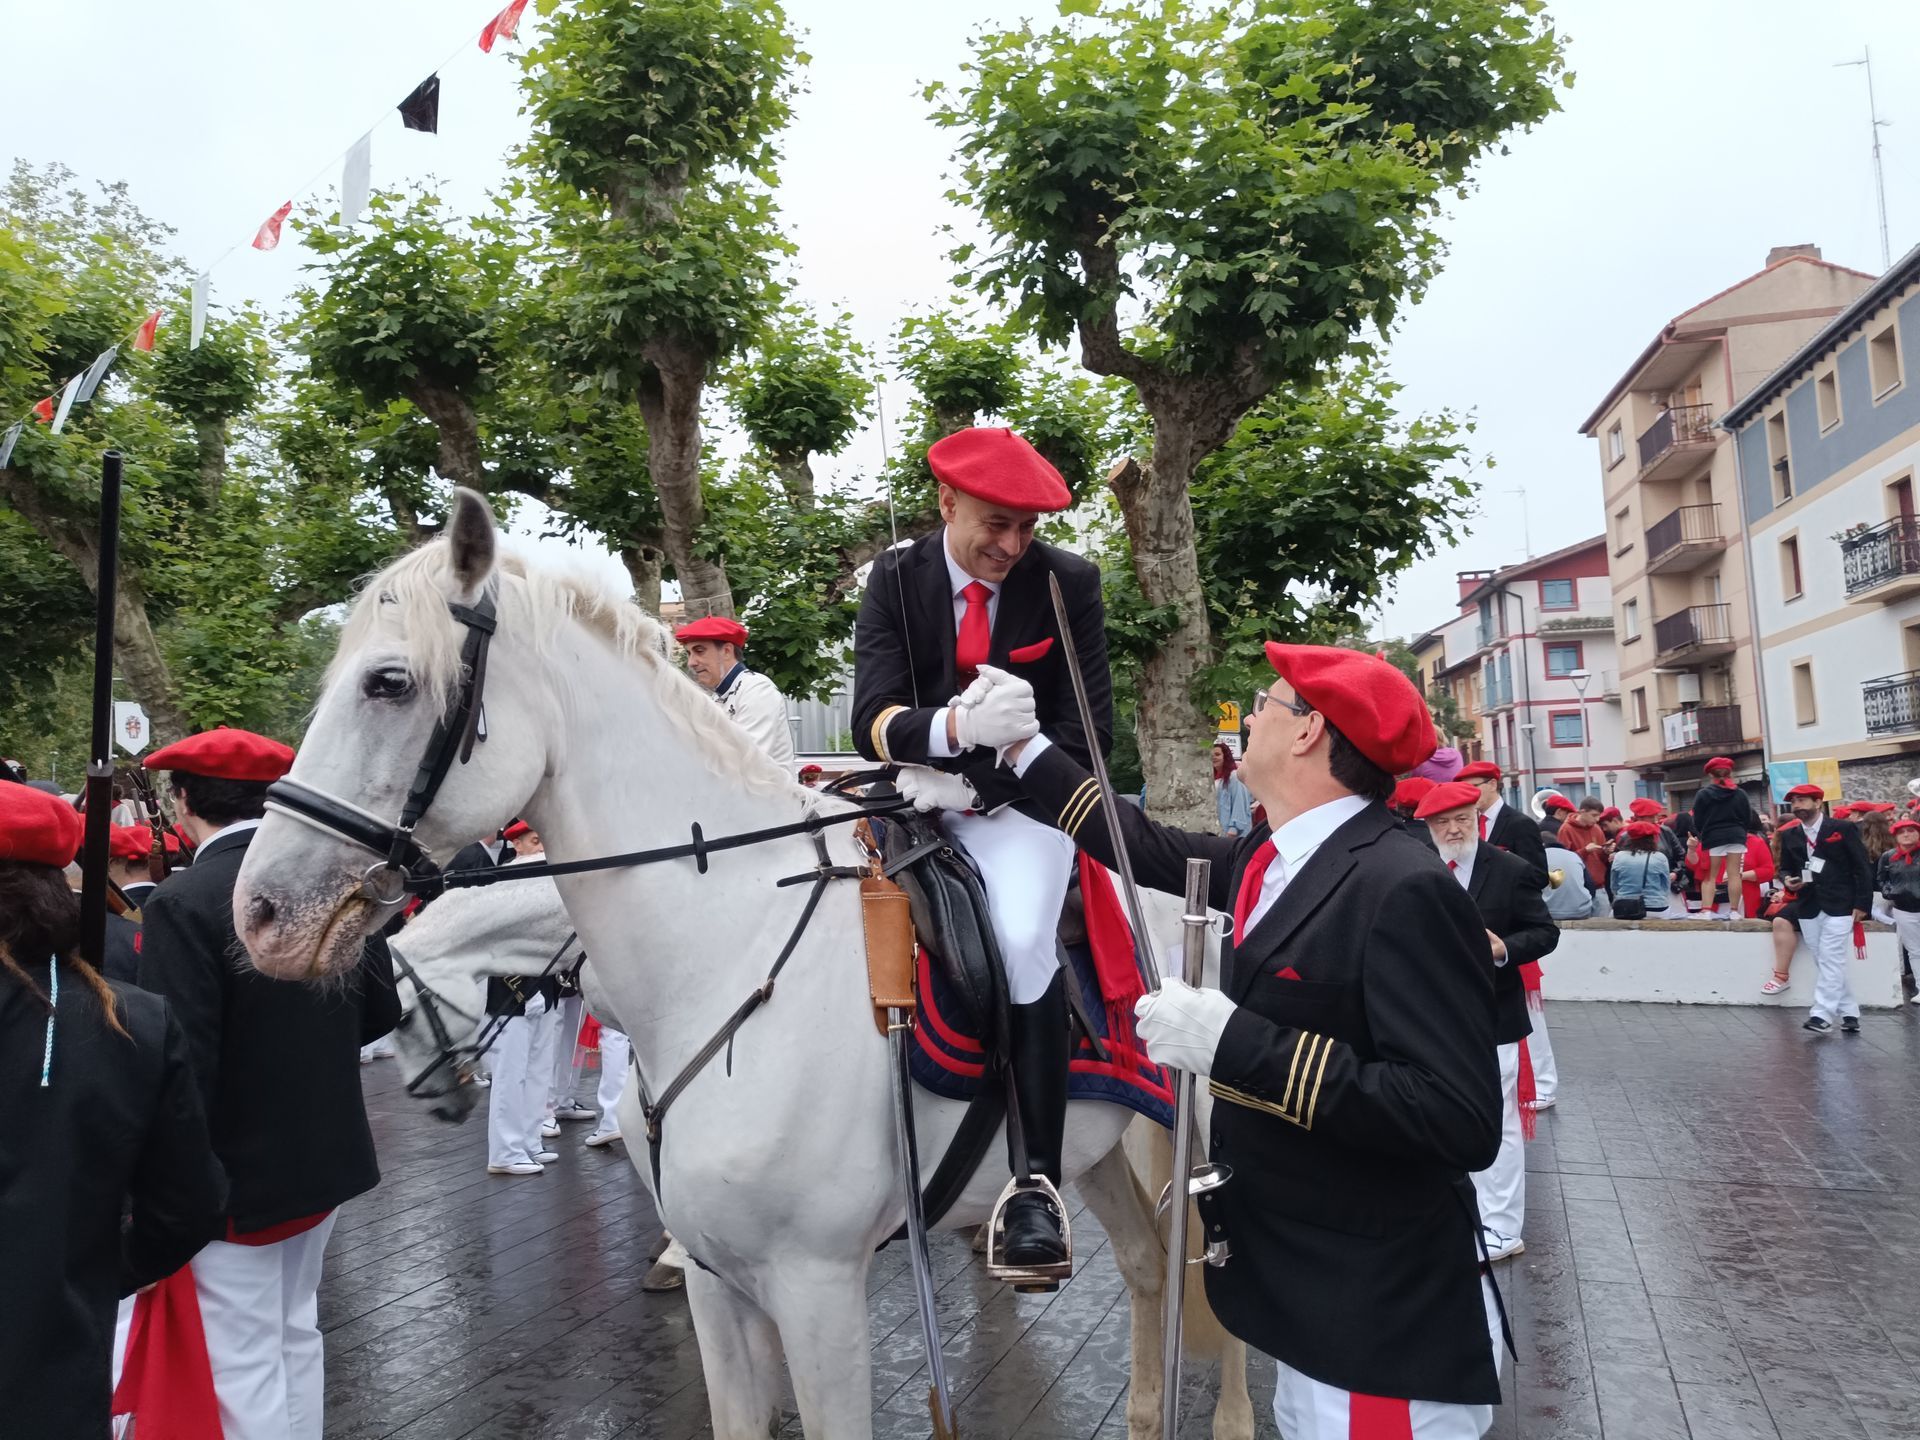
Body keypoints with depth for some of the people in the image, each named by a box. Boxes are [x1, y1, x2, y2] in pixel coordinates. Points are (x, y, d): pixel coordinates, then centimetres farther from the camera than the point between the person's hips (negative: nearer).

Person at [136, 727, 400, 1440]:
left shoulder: (182, 904, -20)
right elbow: (380, 1007, 5)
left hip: (235, 1172, -6)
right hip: (327, 1153, 6)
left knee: (244, 1367, 7)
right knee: (296, 1333, 23)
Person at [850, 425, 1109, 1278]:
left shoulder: (1069, 583, -6)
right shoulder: (896, 578, -3)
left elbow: (1085, 737, -7)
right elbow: (872, 720, -15)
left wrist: (974, 783, -18)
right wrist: (957, 725, -37)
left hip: (1023, 801, -3)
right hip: (925, 798, 3)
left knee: (1021, 941, -29)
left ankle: (1038, 1178, -19)